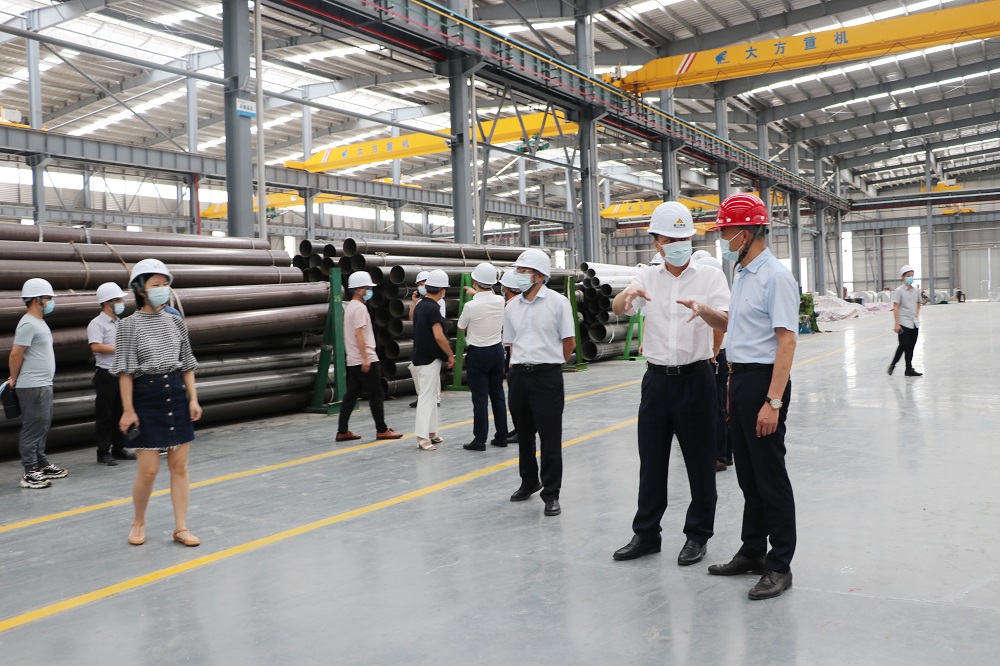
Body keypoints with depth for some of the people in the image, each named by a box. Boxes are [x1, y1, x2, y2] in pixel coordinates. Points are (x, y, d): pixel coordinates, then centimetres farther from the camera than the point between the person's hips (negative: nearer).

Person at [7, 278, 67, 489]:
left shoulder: (39, 322, 17)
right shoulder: (28, 324, -14)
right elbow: (15, 354, -17)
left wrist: (16, 379, 16)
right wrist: (14, 379, -5)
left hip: (44, 385, 10)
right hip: (32, 387, -10)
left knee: (43, 426, 15)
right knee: (33, 428, -6)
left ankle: (42, 464, 25)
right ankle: (30, 473, -2)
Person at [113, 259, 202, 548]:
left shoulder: (176, 321, 7)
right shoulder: (129, 325, -5)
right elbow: (125, 372, -7)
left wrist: (193, 399, 4)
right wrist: (128, 410, -10)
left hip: (176, 394, 4)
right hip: (146, 397, -4)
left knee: (179, 465, 4)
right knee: (148, 470, -2)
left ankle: (181, 527, 12)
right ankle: (138, 523, 22)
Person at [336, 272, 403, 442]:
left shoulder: (350, 307, 17)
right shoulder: (360, 308, -13)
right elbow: (359, 334, -20)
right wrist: (365, 358, -21)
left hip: (353, 361, 10)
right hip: (365, 360, -10)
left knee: (351, 396, 9)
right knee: (376, 395, -2)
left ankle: (342, 432, 9)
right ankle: (382, 430, 3)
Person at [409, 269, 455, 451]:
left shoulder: (420, 305, 11)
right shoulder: (432, 308, -18)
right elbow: (438, 336, -23)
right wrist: (451, 355, -12)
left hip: (421, 357, 9)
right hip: (429, 359, -9)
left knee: (432, 396, 16)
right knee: (426, 397, -6)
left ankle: (431, 433, 24)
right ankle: (422, 437, -4)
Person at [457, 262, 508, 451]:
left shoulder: (471, 306, -20)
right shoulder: (500, 301, -4)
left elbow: (461, 327, 0)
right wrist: (476, 293, 39)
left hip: (477, 353, -5)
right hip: (497, 349, 5)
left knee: (480, 397, -2)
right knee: (498, 394, 13)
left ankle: (479, 440, 1)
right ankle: (501, 437, 19)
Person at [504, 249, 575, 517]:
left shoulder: (558, 302, -5)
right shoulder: (512, 306, 8)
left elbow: (569, 341, 0)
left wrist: (550, 364, 7)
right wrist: (519, 366, 8)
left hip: (547, 376, -5)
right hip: (518, 375, 5)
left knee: (550, 437, -2)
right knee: (524, 433, 15)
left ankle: (551, 493, 7)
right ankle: (529, 482, 34)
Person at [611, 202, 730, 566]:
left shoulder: (710, 276, -2)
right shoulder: (648, 276, 7)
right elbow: (617, 310, -8)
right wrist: (628, 294, -32)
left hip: (695, 377, -3)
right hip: (657, 377, 3)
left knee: (700, 461, 5)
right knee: (651, 460, 11)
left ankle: (698, 536, 20)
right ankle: (646, 534, 23)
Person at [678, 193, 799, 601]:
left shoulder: (775, 277, -15)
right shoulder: (743, 275, 15)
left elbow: (786, 341, -20)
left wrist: (773, 402, -25)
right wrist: (703, 310, 8)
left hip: (763, 380, -9)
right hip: (739, 379, 9)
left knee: (770, 475, -2)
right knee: (747, 472, 16)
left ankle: (779, 566, 9)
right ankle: (752, 553, 28)